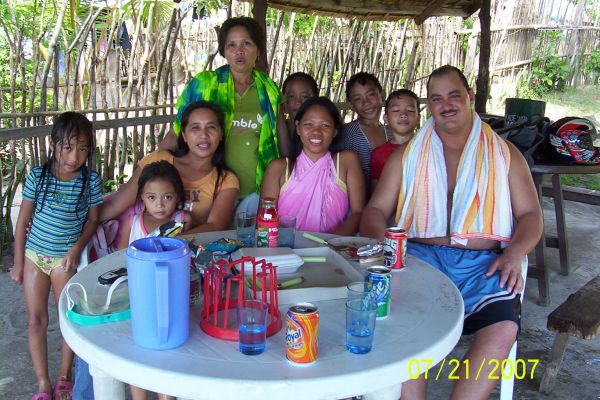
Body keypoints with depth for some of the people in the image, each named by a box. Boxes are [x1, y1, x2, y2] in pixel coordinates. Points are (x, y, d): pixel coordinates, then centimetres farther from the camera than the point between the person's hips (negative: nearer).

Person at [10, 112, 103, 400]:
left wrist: (77, 249, -15)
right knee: (36, 321, 6)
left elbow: (93, 219, -1)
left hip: (66, 258, -1)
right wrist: (18, 263, 1)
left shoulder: (91, 180, -12)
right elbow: (23, 221, -3)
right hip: (34, 255, 1)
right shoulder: (37, 175, -11)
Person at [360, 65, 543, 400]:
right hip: (421, 256, 0)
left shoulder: (505, 154, 16)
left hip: (482, 262, 1)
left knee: (504, 329, -29)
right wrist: (379, 243, -11)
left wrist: (515, 252, -9)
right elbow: (376, 209, 12)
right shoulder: (407, 154, 17)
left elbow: (531, 214, 13)